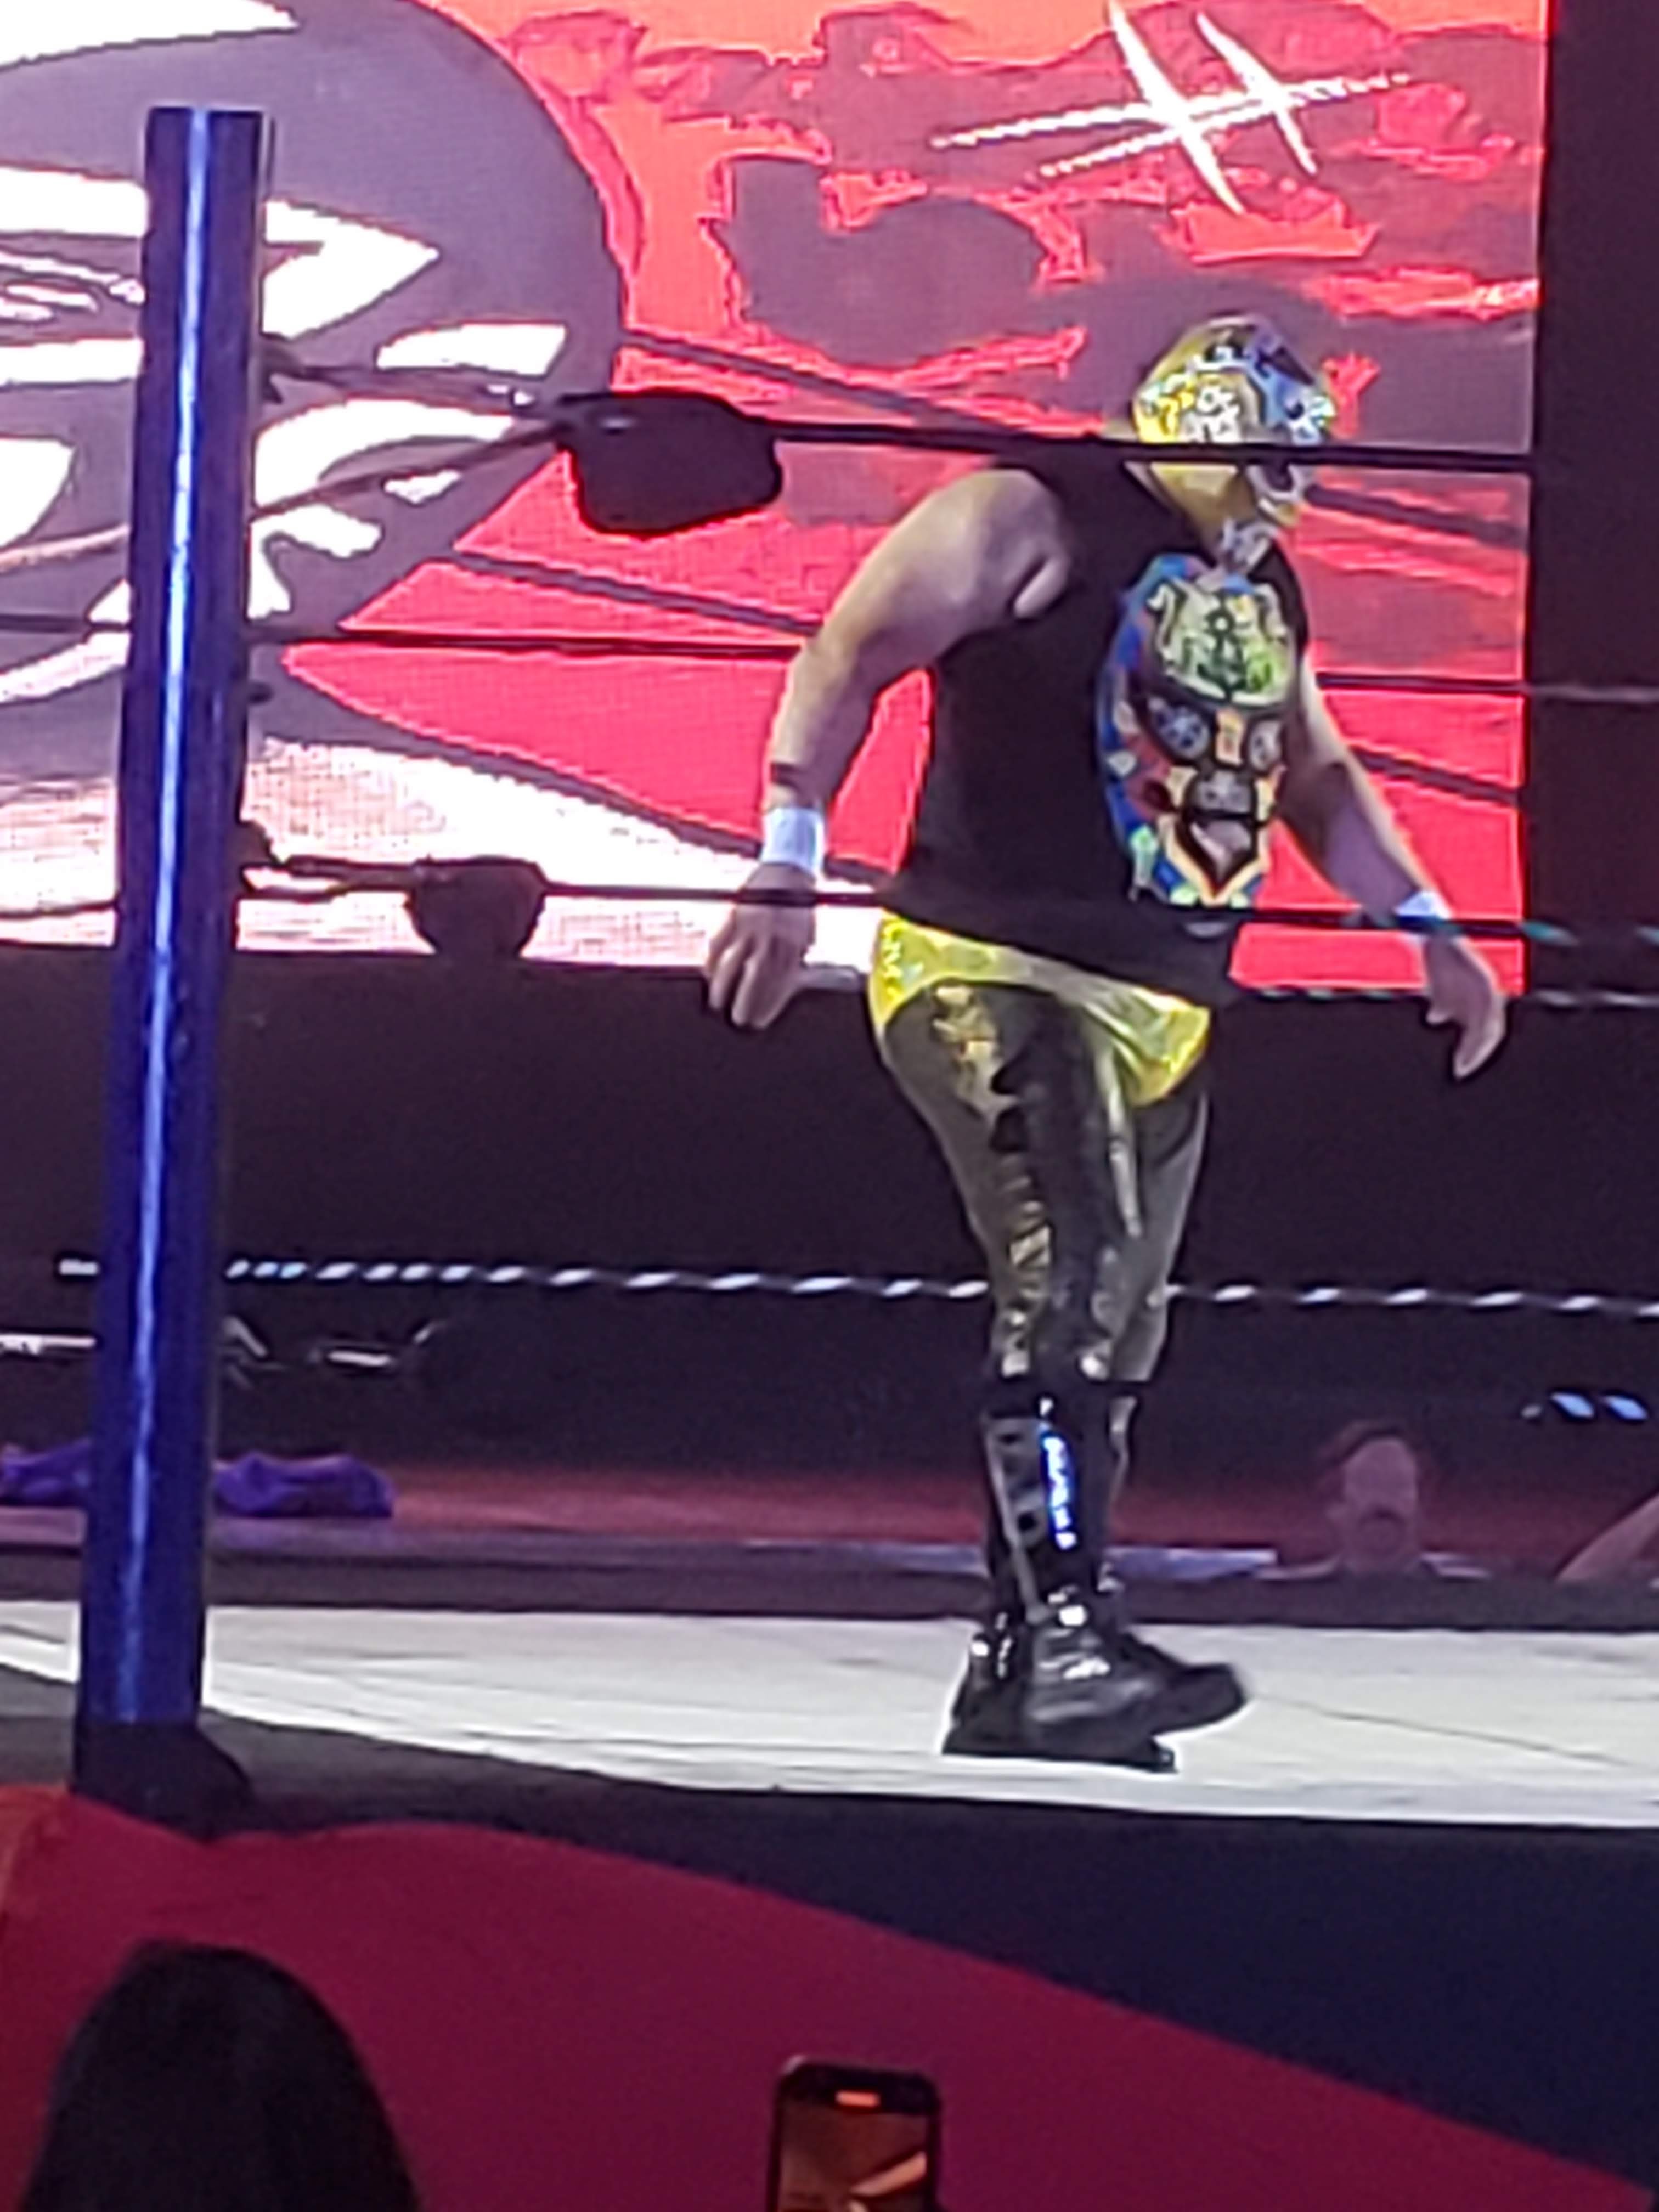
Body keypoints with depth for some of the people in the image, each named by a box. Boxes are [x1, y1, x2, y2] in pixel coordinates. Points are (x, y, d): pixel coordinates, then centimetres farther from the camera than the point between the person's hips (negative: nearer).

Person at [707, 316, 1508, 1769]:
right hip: (990, 974, -9)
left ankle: (1016, 1674, 15)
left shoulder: (1262, 591, 20)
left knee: (1108, 1344, 8)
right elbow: (847, 660, -10)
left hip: (1159, 1008, 9)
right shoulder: (1033, 521, -5)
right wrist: (790, 863, -19)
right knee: (1069, 1284, -22)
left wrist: (1428, 928, 28)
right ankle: (1070, 1630, -27)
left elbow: (1316, 776, 33)